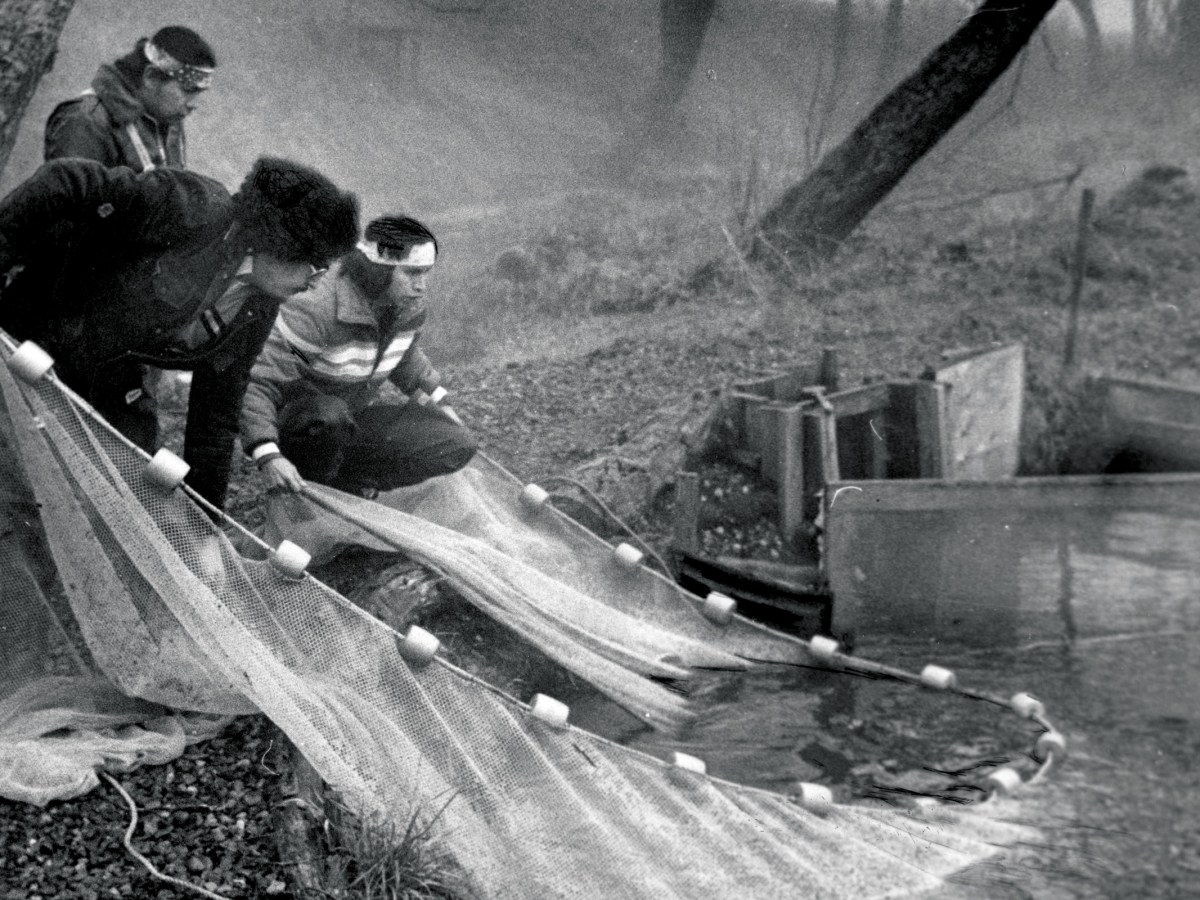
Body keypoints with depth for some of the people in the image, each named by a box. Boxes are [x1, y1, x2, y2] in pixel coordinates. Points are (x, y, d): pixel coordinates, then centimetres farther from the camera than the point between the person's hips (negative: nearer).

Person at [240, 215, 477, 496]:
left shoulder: (409, 306, -7)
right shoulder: (315, 311, -30)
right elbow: (254, 381, -32)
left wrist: (438, 403, 18)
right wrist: (268, 456, -42)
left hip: (356, 418, 6)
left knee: (459, 445, -10)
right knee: (330, 415, -43)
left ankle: (343, 479, -7)